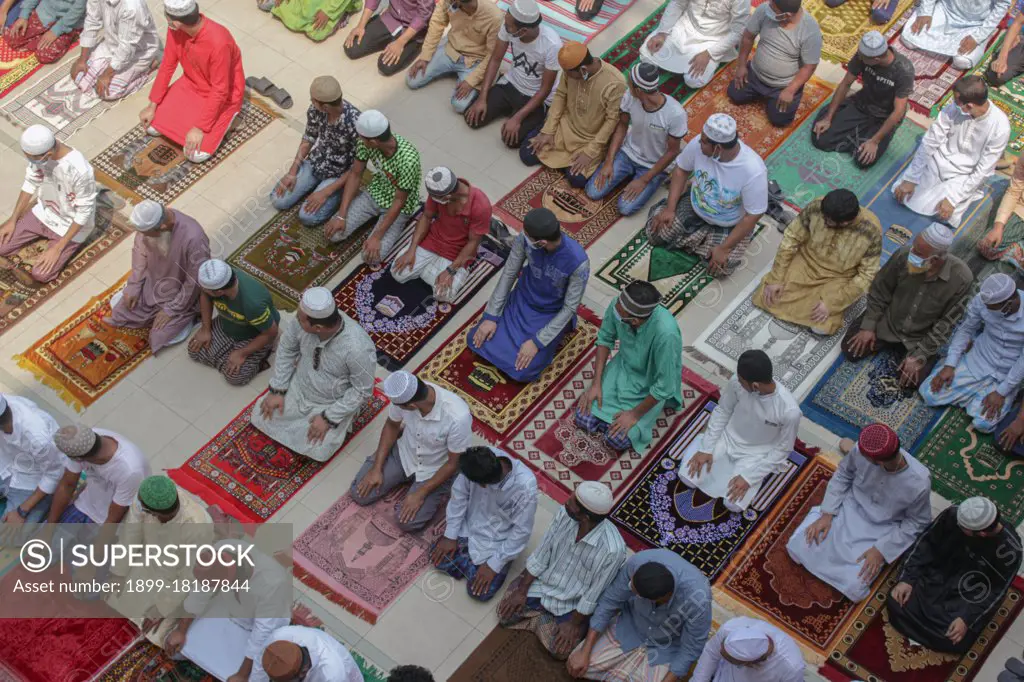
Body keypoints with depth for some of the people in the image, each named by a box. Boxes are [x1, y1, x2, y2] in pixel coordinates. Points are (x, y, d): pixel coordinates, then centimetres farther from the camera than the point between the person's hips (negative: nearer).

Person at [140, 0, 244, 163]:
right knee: (152, 126, -1)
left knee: (196, 154, -16)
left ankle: (225, 119, 8)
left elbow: (219, 91, -29)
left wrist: (200, 128, -25)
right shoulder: (175, 29, -17)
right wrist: (152, 105, -3)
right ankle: (193, 115, 20)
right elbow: (167, 65, -4)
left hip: (222, 96, -6)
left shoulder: (218, 42, -38)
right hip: (190, 84, 6)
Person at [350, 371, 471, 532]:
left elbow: (455, 463, -23)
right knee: (359, 493, -1)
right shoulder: (404, 394, -26)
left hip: (435, 469, -4)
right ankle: (408, 477, 21)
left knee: (408, 523, -14)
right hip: (404, 453, 4)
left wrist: (420, 494, -19)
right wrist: (377, 468, -7)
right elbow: (392, 426, -3)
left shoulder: (458, 417, -39)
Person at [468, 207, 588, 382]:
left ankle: (549, 344, 14)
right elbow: (509, 274, -9)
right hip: (521, 301, 4)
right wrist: (491, 316, -11)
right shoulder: (525, 239, -24)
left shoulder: (578, 262, -35)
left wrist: (537, 342, -23)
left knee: (521, 372, -14)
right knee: (476, 340, -3)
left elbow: (570, 308, -23)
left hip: (552, 314, -4)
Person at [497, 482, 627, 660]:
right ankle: (544, 617, 16)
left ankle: (547, 623, 12)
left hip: (574, 602, -3)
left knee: (560, 650, -15)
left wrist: (573, 624, -13)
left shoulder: (612, 549, -36)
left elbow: (594, 596, -22)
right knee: (505, 613, -5)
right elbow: (540, 555, -8)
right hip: (543, 583, 4)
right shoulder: (564, 514, -22)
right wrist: (521, 591, -5)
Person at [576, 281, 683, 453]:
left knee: (616, 439, -12)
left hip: (649, 386, -4)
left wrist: (635, 415, -18)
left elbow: (664, 387, -29)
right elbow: (605, 339, -5)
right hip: (623, 367, 5)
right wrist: (596, 383, -7)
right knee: (584, 417, -3)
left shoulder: (665, 333, -42)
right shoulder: (618, 304, -26)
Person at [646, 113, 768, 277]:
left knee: (721, 268, -19)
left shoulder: (753, 171, -38)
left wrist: (724, 248, -24)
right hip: (694, 207, 3)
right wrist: (670, 208, -10)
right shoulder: (697, 144, -26)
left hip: (730, 225, -3)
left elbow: (753, 215, -26)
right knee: (655, 233, -4)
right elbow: (681, 170, -5)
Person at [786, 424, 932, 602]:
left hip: (880, 533, -2)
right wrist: (827, 513, -9)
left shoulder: (919, 484, -32)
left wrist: (881, 550, -19)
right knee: (798, 547, -8)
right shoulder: (860, 450, -25)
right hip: (849, 509, 3)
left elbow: (917, 523, -14)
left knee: (853, 588, -15)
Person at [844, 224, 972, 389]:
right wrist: (868, 326, -8)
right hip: (887, 321, 2)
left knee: (914, 381, -13)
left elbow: (947, 323, -17)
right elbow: (880, 290, -8)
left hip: (921, 337, -1)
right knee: (851, 351, -4)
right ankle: (888, 342, 23)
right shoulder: (904, 255, -26)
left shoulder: (961, 278, -29)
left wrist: (919, 355, -17)